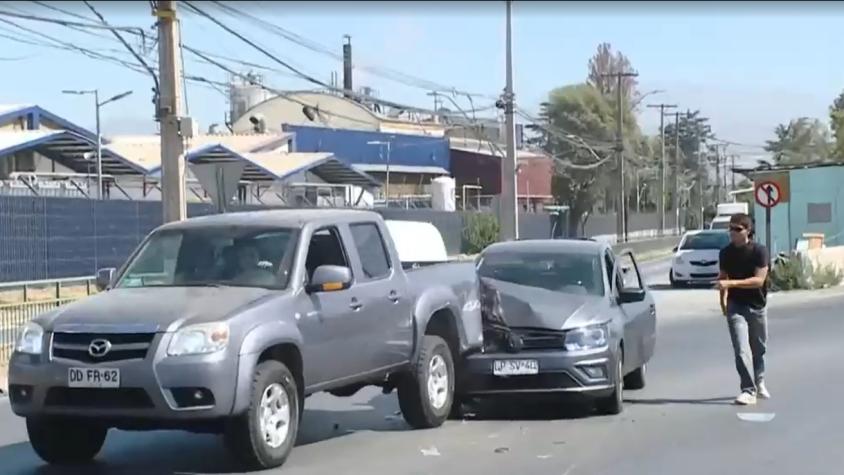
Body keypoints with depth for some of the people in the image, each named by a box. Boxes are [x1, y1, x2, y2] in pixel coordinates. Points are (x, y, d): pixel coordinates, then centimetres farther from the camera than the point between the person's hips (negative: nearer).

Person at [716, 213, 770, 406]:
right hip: (736, 306, 1)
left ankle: (759, 382, 38)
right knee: (741, 350, -12)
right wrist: (723, 301, 8)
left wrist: (731, 283, -29)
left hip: (757, 306, -1)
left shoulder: (759, 251, -12)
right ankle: (748, 390, -13)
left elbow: (759, 280, -21)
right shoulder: (726, 253, -1)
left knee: (759, 349, 15)